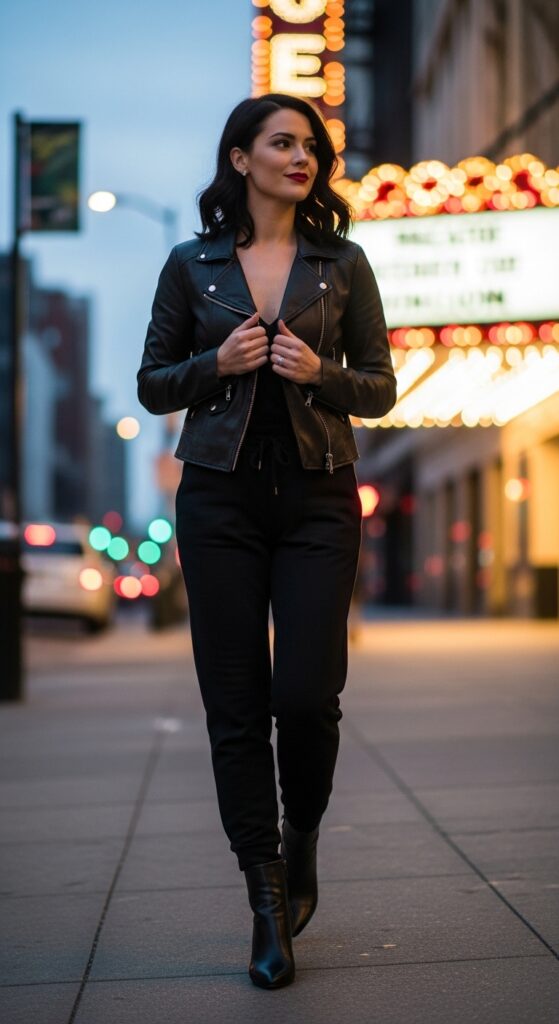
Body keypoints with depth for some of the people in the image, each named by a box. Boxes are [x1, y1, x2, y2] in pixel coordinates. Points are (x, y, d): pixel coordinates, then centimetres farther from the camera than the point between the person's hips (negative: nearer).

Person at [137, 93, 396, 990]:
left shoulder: (342, 263, 7)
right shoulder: (191, 265, 7)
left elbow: (380, 386, 8)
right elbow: (152, 385, 9)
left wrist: (319, 371, -12)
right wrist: (219, 363, -9)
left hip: (318, 497, 0)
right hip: (221, 497, 0)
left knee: (307, 695, -8)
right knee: (237, 705, 0)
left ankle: (301, 847, 22)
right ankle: (267, 897, 10)